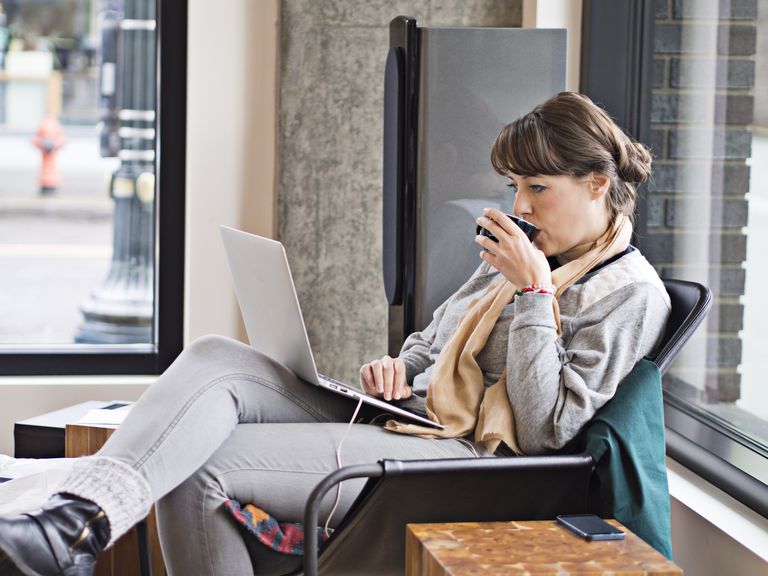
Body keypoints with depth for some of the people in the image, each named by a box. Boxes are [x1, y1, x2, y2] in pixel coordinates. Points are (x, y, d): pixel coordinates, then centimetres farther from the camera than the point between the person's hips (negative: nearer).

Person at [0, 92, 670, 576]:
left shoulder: (631, 292, -3)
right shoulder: (524, 255, 22)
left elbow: (542, 429, -12)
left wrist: (534, 292, -14)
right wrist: (396, 370, 7)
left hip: (462, 457, -8)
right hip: (402, 419, 8)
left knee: (201, 469, -24)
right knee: (215, 359, -20)